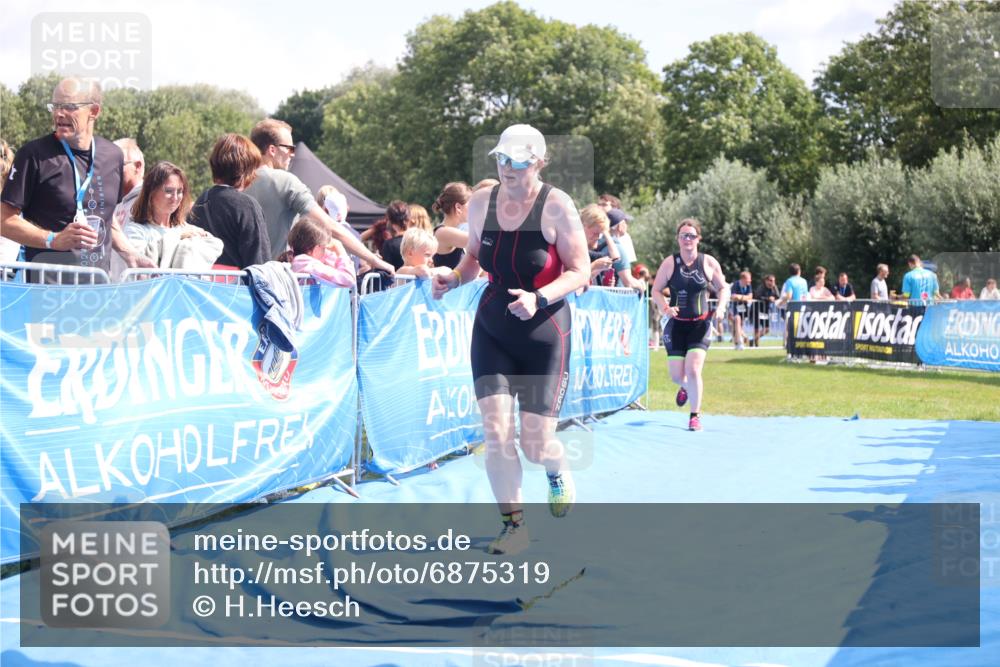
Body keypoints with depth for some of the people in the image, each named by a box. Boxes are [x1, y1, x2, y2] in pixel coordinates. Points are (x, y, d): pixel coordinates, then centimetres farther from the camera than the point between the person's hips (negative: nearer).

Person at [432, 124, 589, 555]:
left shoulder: (556, 206, -13)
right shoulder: (480, 203, 0)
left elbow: (580, 271, -11)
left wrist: (540, 299, -27)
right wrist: (453, 279, -5)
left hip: (545, 331, -3)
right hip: (492, 328, 3)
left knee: (535, 443, -2)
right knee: (496, 432, -8)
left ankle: (557, 472, 36)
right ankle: (513, 525, 8)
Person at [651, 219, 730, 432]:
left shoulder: (709, 263, -2)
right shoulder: (670, 263, -3)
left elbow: (723, 288, 8)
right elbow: (656, 290, 1)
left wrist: (721, 307, -10)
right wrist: (665, 308, -17)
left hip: (700, 324, -1)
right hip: (676, 324, 1)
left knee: (693, 370, -15)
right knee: (676, 376, 2)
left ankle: (695, 416, -1)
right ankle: (686, 388, 42)